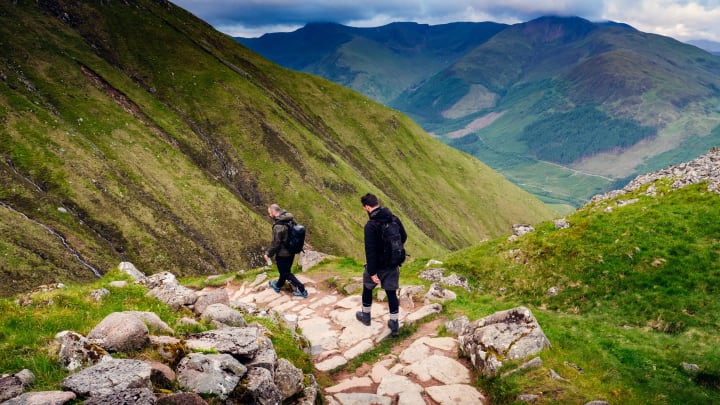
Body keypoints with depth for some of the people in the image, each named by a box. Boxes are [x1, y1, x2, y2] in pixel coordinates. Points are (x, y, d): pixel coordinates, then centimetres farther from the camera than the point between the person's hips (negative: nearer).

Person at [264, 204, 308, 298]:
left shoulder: (278, 227, -29)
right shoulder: (289, 220, -4)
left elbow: (275, 243, -22)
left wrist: (268, 254, -7)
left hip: (282, 254, -8)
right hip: (291, 251, 8)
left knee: (286, 273, 8)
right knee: (285, 270, 25)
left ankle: (302, 290, 9)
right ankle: (278, 286, 48)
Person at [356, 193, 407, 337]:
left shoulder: (371, 226, -23)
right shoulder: (394, 219, -4)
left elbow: (370, 250, -25)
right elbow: (404, 237, 10)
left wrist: (372, 272, -21)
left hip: (378, 265, -5)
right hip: (393, 265, 5)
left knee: (367, 288, 20)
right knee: (391, 292, 12)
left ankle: (365, 315, 37)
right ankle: (394, 324, 15)